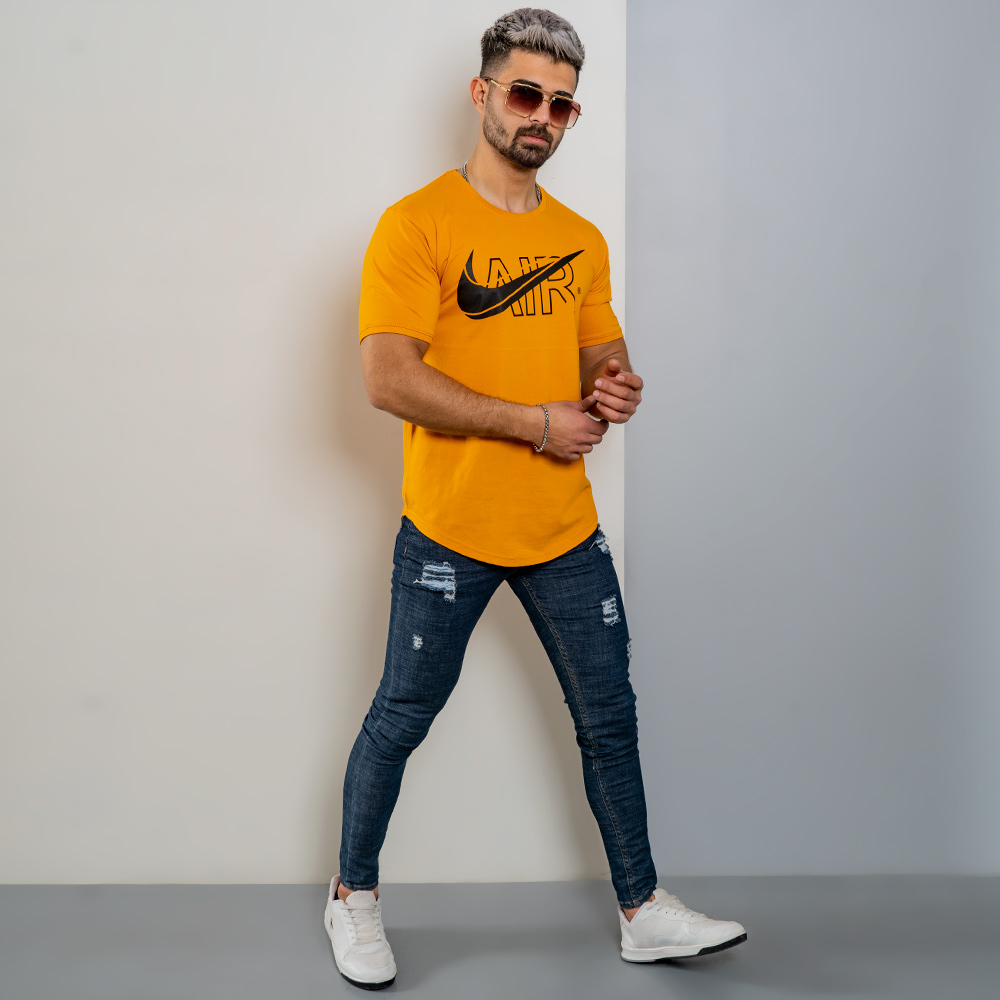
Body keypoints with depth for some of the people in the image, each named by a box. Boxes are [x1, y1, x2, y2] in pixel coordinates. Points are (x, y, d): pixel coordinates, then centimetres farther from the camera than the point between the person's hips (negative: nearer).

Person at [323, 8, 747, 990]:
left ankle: (643, 910, 27)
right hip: (448, 530, -5)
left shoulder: (582, 241, 10)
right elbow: (389, 379, -18)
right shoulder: (417, 224, -9)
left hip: (566, 527, 5)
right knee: (401, 716, 10)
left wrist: (615, 387, -6)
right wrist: (538, 421, -18)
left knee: (609, 719, 12)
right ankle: (354, 894, 32)